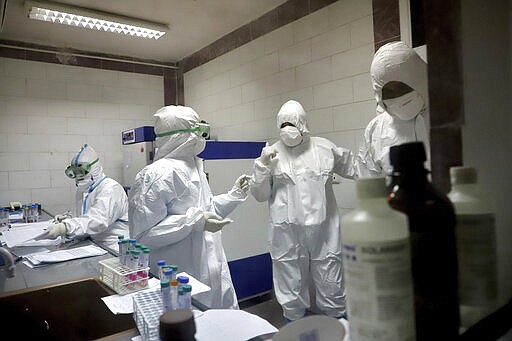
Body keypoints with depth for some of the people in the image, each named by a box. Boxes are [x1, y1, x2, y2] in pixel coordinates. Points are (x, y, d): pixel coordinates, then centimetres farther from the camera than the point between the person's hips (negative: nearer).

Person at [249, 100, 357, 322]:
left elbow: (354, 167, 19)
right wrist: (262, 166, -11)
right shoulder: (272, 153, 2)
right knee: (291, 290, 12)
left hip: (323, 229, 1)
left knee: (332, 287, 14)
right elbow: (259, 195, 3)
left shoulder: (325, 148, 6)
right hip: (287, 233, -1)